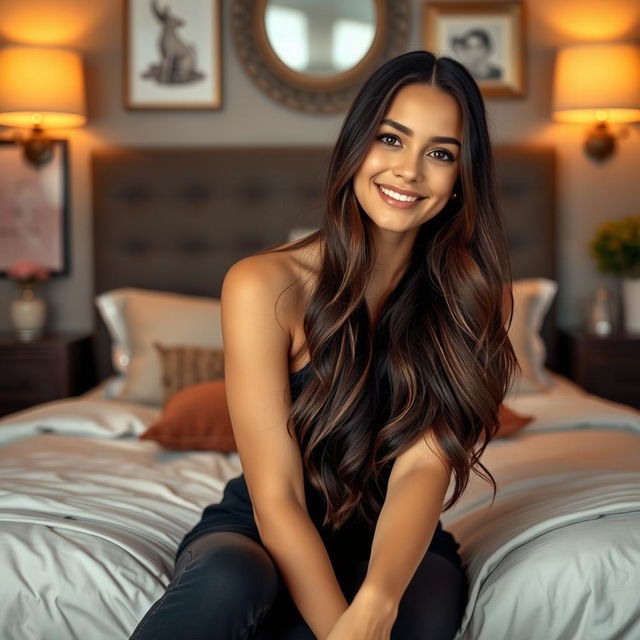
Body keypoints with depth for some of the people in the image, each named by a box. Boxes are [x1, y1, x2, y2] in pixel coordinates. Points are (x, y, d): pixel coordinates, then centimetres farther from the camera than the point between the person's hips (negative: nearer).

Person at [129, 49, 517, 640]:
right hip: (256, 535, -2)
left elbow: (423, 467, -17)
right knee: (225, 584, -37)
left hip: (394, 547, 3)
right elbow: (276, 501, -18)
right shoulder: (265, 286, -13)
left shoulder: (466, 295, -4)